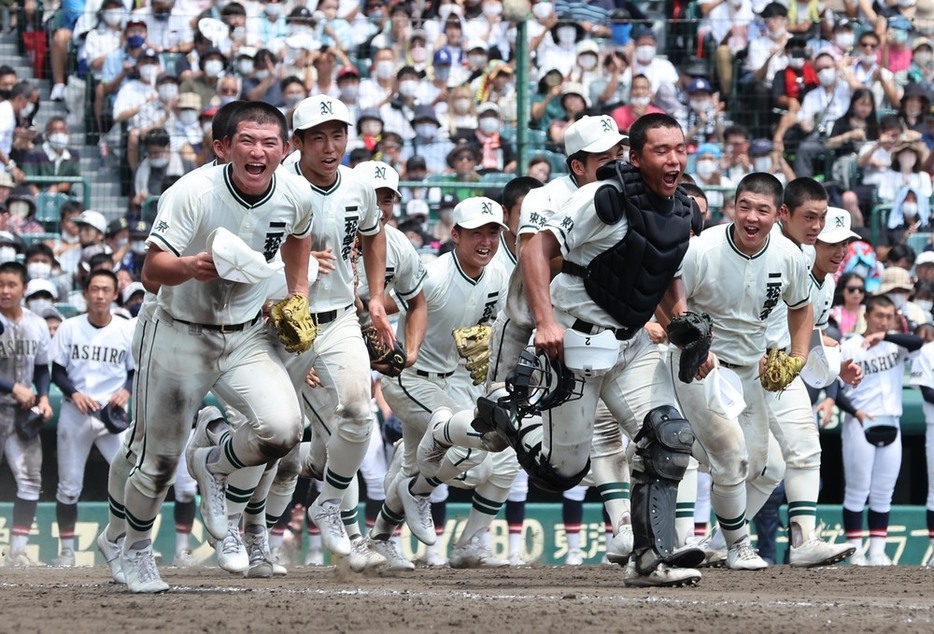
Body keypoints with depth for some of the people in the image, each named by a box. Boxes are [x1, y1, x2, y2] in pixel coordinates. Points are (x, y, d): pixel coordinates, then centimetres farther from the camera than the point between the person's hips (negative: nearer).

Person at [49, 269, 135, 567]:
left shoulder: (128, 330, 1)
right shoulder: (69, 328, 1)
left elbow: (138, 372, 6)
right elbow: (57, 371, 3)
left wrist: (126, 391, -14)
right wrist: (74, 394, -15)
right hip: (74, 415, 1)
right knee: (69, 486, 5)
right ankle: (66, 550, 16)